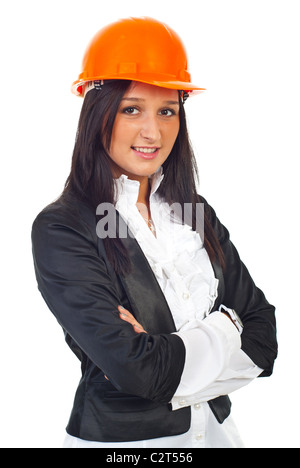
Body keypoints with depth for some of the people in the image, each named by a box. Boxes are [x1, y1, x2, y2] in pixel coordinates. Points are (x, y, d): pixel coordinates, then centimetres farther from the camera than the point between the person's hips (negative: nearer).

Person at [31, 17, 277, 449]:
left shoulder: (197, 213, -1)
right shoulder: (60, 230, -17)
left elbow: (264, 335, -5)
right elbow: (134, 369, -26)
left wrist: (164, 354, -19)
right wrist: (224, 332, -11)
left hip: (216, 426, 5)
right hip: (116, 437, -4)